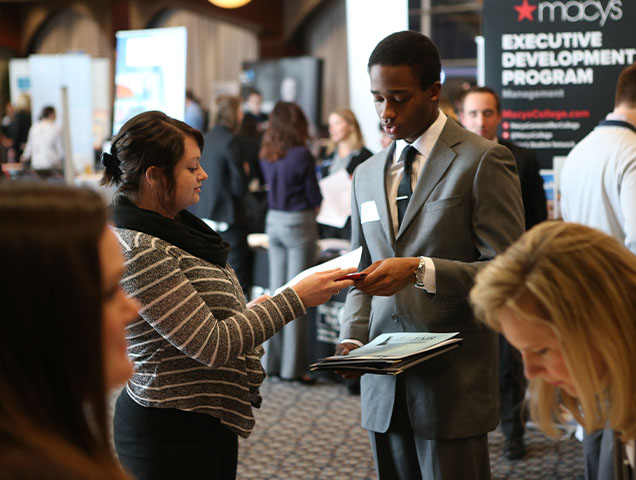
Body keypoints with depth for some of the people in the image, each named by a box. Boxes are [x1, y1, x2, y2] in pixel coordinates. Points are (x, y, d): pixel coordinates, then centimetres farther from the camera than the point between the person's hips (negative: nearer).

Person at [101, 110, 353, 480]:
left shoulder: (175, 230, 8)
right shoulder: (140, 252, -22)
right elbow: (212, 346, -24)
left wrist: (254, 310, 2)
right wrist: (294, 300, -20)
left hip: (212, 421, 9)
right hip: (172, 434, -9)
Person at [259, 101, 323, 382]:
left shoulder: (266, 155, 4)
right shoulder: (302, 155, -14)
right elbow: (314, 196, -8)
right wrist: (314, 206, 14)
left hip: (273, 220, 6)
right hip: (298, 222, -6)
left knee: (276, 291, 12)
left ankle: (271, 361, 17)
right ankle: (292, 367, 1)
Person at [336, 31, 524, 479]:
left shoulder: (484, 161, -5)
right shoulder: (367, 174, 14)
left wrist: (421, 270, -23)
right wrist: (353, 338, 2)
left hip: (453, 384, -5)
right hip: (385, 387, 6)